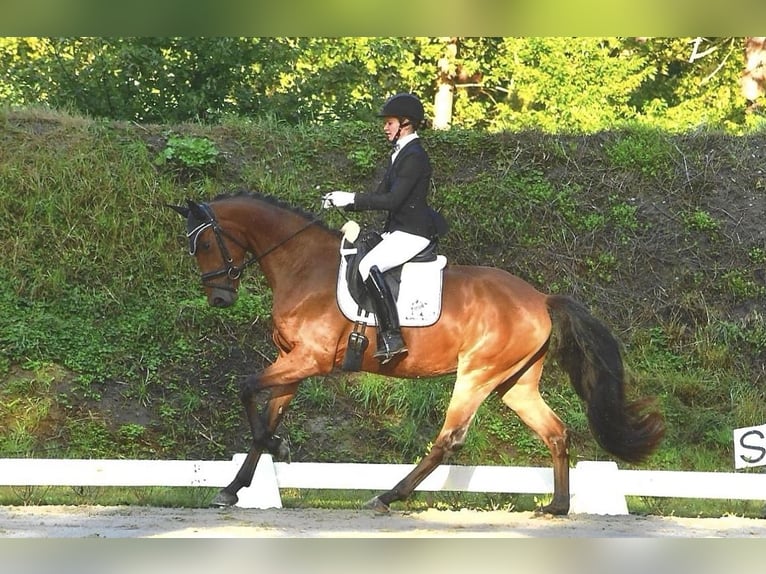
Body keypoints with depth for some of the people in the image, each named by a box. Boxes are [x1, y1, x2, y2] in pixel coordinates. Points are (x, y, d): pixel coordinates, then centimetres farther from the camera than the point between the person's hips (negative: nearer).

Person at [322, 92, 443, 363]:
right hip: (397, 230, 11)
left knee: (369, 266, -30)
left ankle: (392, 338, -34)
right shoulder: (401, 153, 16)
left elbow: (392, 199, -23)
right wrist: (345, 202, 5)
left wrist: (350, 198, -20)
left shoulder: (414, 157, -16)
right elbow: (382, 194, 18)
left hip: (412, 234, -11)